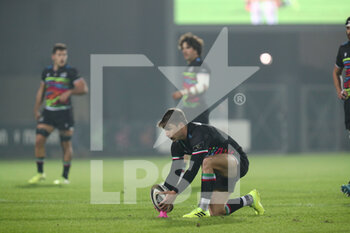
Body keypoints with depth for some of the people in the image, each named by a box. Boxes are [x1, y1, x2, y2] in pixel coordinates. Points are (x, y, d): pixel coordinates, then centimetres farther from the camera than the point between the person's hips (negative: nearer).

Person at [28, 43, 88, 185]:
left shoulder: (70, 72, -5)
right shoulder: (47, 72, 9)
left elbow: (83, 88, -8)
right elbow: (41, 90, 20)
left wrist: (69, 92, -23)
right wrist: (36, 110, 18)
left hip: (64, 113, -4)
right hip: (48, 112, 4)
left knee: (66, 145, 1)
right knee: (39, 140, -7)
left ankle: (65, 177, 12)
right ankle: (40, 173, 7)